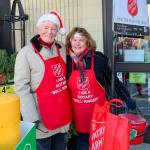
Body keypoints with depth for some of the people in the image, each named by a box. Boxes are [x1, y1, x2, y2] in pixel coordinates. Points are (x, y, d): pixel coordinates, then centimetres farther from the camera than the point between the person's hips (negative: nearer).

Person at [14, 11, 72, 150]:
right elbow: (22, 88, -15)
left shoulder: (61, 49, 4)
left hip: (62, 113, 6)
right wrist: (32, 117, -19)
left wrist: (68, 106, 13)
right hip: (42, 118, -5)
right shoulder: (26, 53, -12)